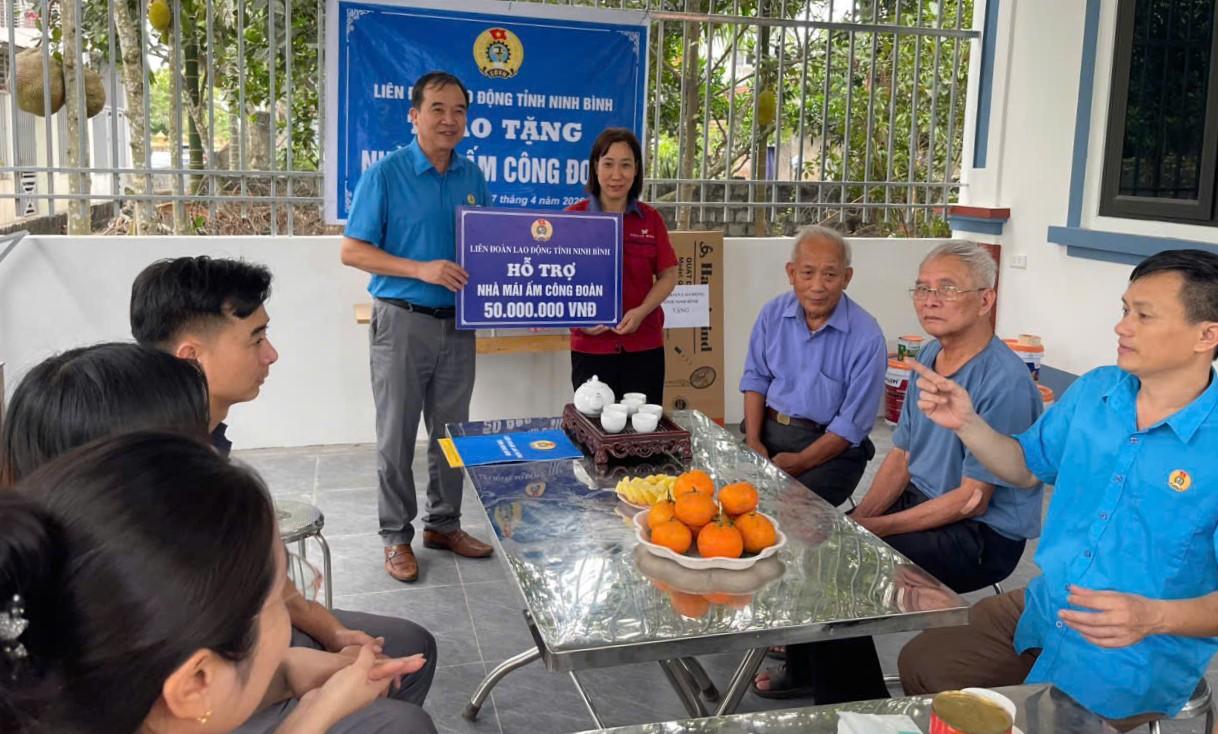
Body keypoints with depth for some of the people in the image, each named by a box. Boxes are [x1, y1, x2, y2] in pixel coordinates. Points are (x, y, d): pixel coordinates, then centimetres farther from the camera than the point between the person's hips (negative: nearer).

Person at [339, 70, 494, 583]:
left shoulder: (473, 177, 7)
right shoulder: (385, 174, -8)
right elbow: (352, 252, -10)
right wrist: (421, 269, -21)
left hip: (458, 323, 5)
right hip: (403, 322, -5)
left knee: (452, 431, 13)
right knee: (397, 436, 5)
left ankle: (443, 524, 29)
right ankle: (396, 536, 18)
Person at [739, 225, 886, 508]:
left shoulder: (866, 337, -14)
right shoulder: (773, 314, 2)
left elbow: (852, 425, -12)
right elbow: (756, 378, 9)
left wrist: (800, 462, -18)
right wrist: (753, 441, -4)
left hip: (832, 447, -4)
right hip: (768, 430, 4)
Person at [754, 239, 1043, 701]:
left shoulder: (1004, 382, -23)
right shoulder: (928, 357, 4)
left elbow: (971, 500, -21)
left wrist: (879, 528, -19)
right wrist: (860, 519, -5)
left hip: (981, 536, -8)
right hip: (920, 502, 9)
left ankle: (857, 707, 2)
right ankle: (807, 672, 26)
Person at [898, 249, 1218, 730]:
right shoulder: (1092, 391, -2)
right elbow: (1029, 468, 12)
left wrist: (1154, 616, -37)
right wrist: (967, 423, -5)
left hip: (1135, 663, -6)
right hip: (1041, 610, 6)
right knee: (920, 663, 7)